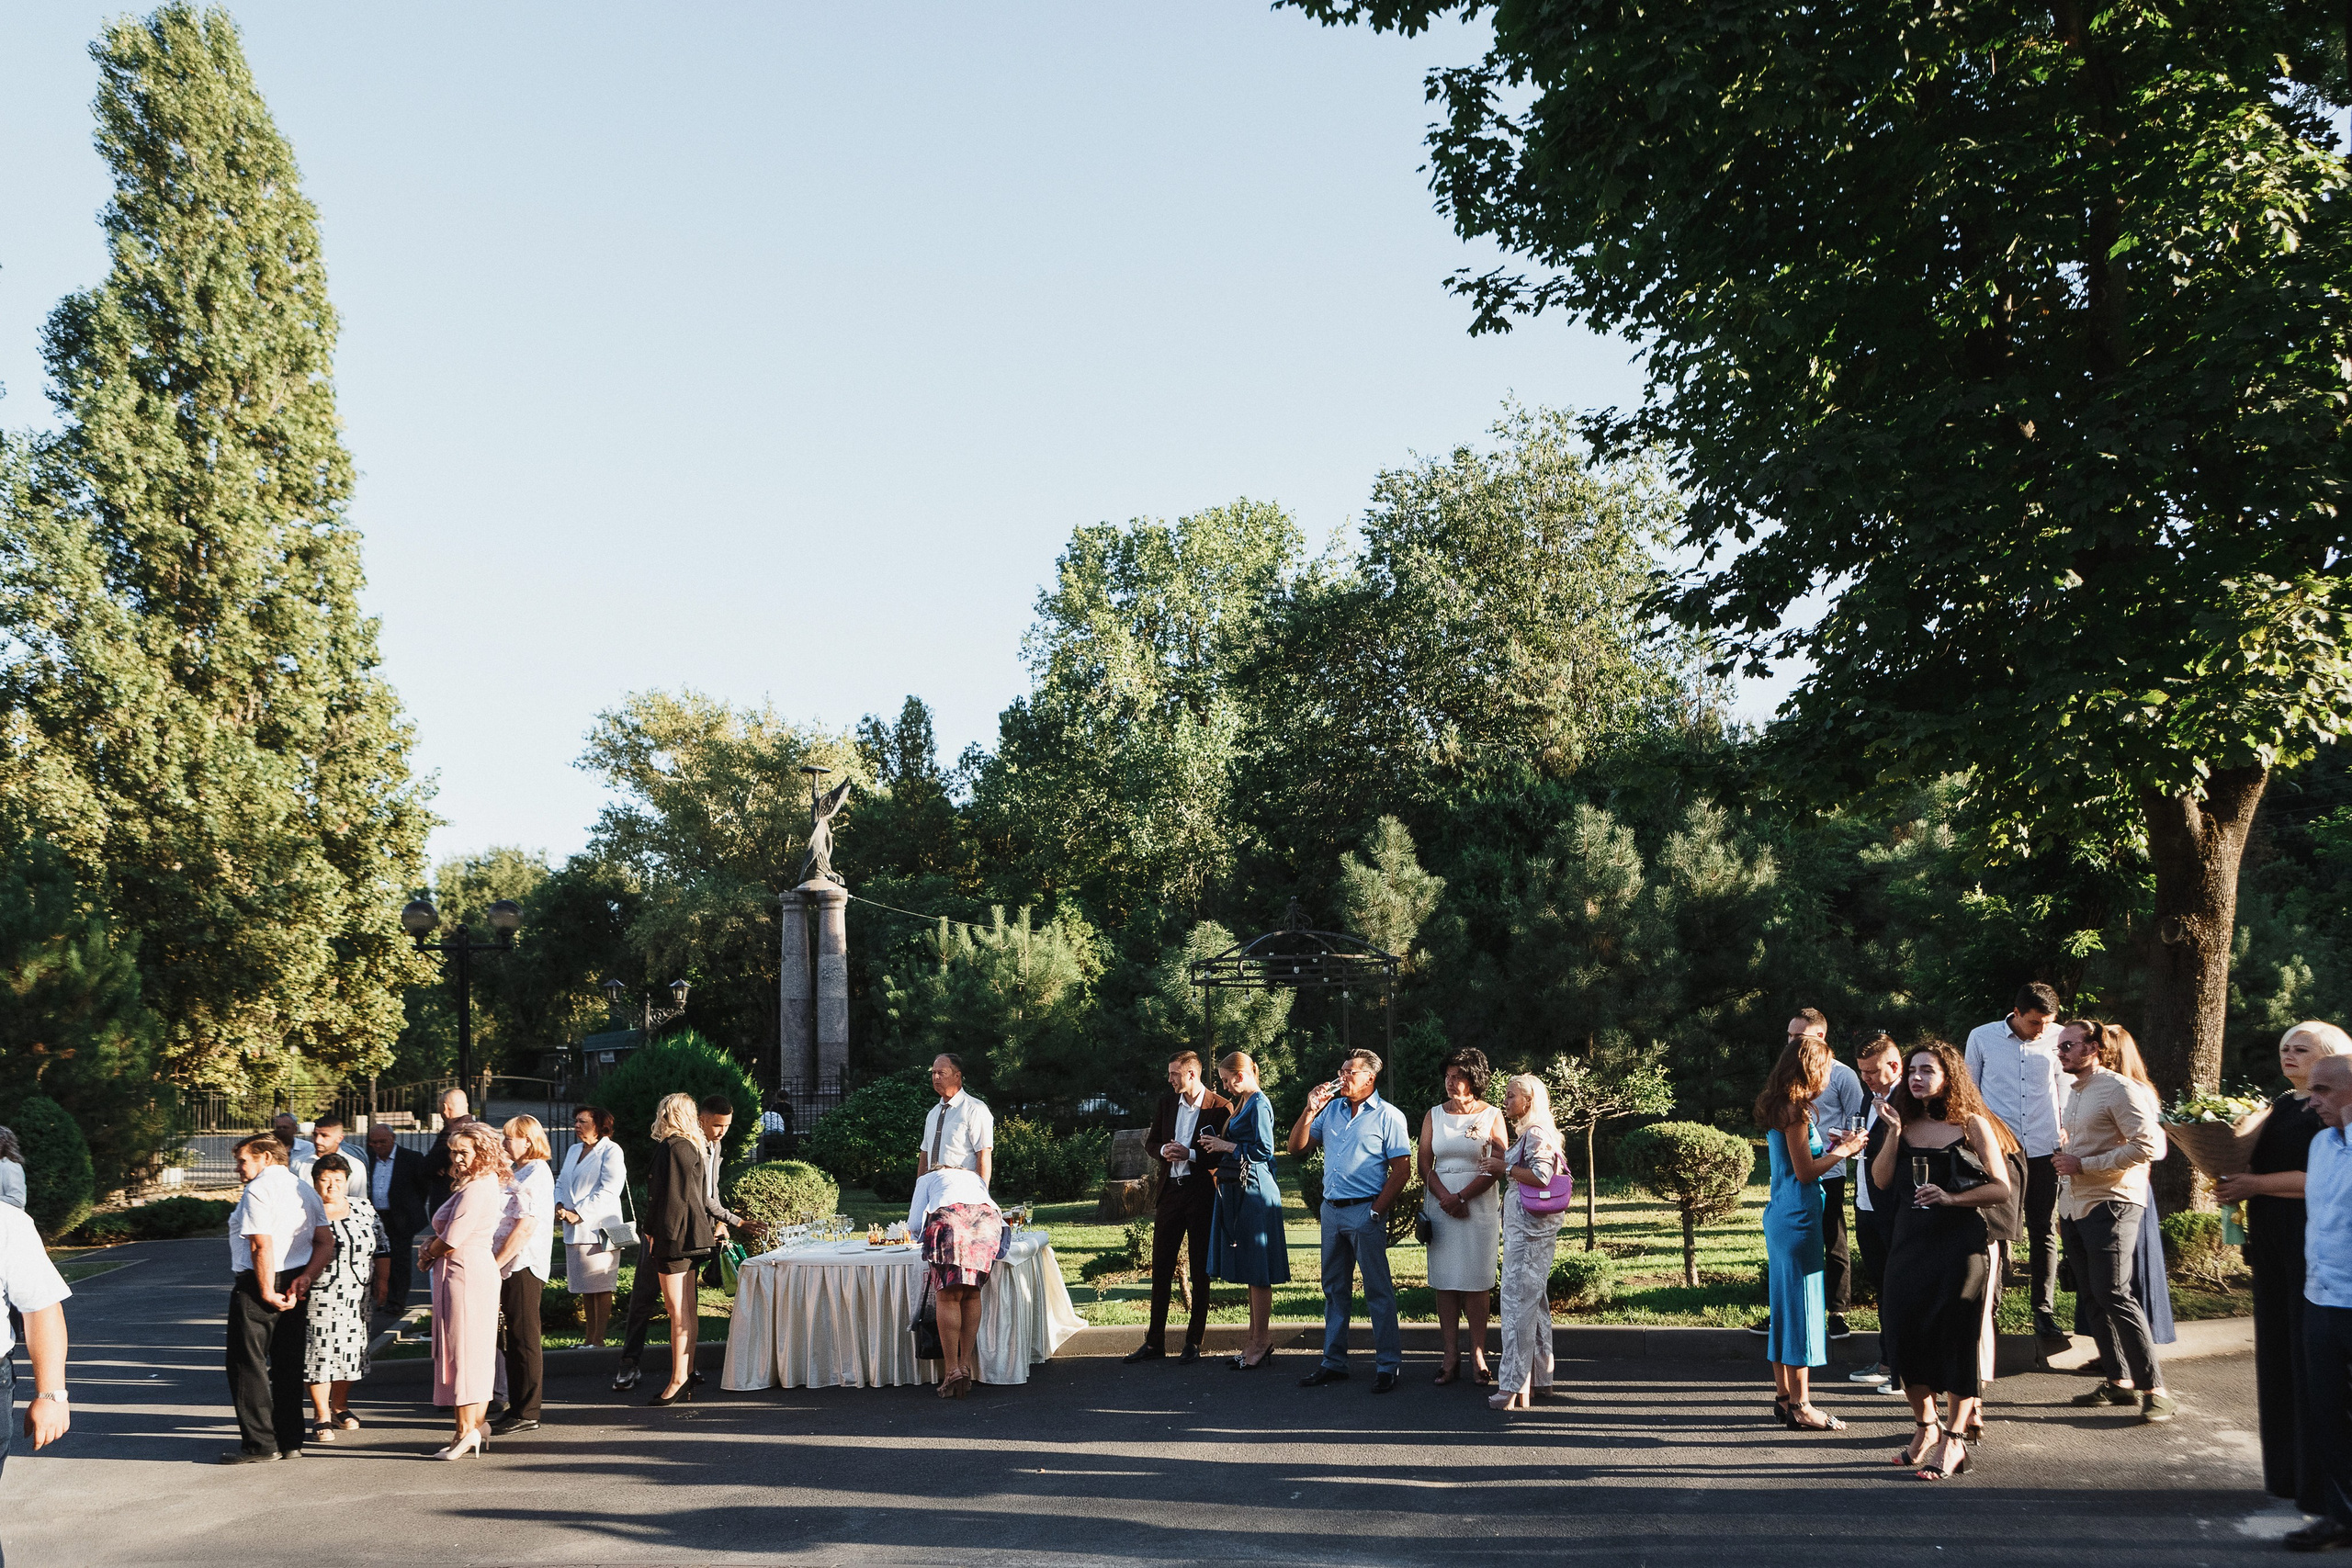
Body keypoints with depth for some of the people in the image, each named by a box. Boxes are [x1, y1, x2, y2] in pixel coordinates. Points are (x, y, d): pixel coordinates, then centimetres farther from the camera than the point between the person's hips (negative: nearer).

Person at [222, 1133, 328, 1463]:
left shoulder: (258, 1190, -13)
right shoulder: (305, 1190, 13)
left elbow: (262, 1246, -21)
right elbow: (326, 1241, 7)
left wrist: (268, 1293, -17)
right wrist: (304, 1278, 0)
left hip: (256, 1286, -8)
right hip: (293, 1286, 8)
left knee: (248, 1365, 0)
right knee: (288, 1364, 12)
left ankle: (260, 1444, 0)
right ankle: (290, 1441, 16)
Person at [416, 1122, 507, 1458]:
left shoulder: (476, 1190, -17)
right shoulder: (485, 1185, 16)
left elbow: (453, 1239, -19)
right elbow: (457, 1232, 20)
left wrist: (429, 1254, 0)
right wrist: (434, 1244, 2)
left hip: (464, 1270, -11)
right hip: (478, 1268, 11)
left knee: (461, 1349, -8)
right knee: (476, 1350, 12)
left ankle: (466, 1430, -7)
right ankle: (476, 1427, 16)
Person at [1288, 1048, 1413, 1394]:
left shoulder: (1388, 1116, -4)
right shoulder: (1331, 1110, 12)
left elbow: (1402, 1169, -8)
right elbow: (1297, 1146, 11)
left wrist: (1377, 1210, -13)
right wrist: (1311, 1109, -1)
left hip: (1365, 1212, -6)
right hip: (1331, 1210, 6)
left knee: (1378, 1290, -3)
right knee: (1334, 1288, 11)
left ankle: (1388, 1365, 2)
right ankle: (1333, 1362, 18)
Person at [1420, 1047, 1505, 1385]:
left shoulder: (1492, 1116, 3)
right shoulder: (1434, 1116, 10)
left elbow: (1497, 1168, -4)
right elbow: (1425, 1165, 6)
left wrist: (1462, 1197, -12)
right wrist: (1445, 1197, -10)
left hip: (1480, 1203, -2)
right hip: (1440, 1203, 2)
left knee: (1476, 1281, -3)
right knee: (1445, 1280, -1)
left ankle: (1477, 1355, 1)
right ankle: (1451, 1357, 3)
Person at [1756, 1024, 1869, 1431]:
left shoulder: (1781, 1107, 12)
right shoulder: (1796, 1111, -16)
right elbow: (1805, 1172, -17)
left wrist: (1827, 1144, 15)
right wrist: (1842, 1151, -7)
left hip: (1781, 1215, 10)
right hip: (1798, 1218, -10)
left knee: (1786, 1303, 14)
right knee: (1802, 1304, -4)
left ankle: (1785, 1396, 21)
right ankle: (1800, 1405, 0)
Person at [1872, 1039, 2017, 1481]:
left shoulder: (1972, 1125, -1)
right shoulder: (1905, 1125, 11)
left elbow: (2002, 1189, -4)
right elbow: (1881, 1179, 0)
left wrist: (1952, 1198, -17)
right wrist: (1893, 1132, -9)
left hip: (1962, 1242, -4)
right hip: (1910, 1241, 4)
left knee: (1957, 1336, -4)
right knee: (1906, 1331, 3)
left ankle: (1953, 1439, 5)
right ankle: (1925, 1425, 22)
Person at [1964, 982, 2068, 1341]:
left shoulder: (2058, 1038, 2)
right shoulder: (1982, 1038, 0)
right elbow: (1969, 1090, 9)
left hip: (2043, 1149, 1)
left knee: (2043, 1232, 4)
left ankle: (2044, 1312, 10)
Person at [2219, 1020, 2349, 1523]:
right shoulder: (2282, 1105, 15)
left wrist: (2254, 1184, -16)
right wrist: (2235, 1182, 3)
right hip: (2273, 1244, 8)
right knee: (2278, 1355, 10)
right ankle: (2286, 1472, 18)